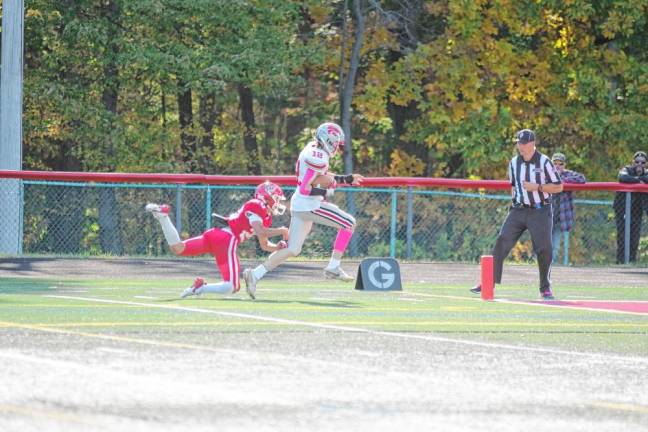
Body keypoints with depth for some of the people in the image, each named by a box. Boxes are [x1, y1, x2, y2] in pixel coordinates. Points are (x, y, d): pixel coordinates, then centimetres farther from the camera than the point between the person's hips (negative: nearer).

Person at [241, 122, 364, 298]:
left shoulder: (312, 148, 13)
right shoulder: (319, 158, -17)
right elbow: (305, 189, -21)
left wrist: (347, 179, 19)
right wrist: (326, 192, -11)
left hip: (298, 205, 10)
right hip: (309, 205, -10)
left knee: (292, 250, 10)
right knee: (349, 223, -1)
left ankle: (255, 274, 3)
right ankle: (333, 267, 0)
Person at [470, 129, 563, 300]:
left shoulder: (544, 162, -6)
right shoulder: (514, 163, 9)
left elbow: (558, 187, -6)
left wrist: (537, 187, -17)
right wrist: (514, 202, 11)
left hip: (540, 211, -4)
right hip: (518, 210, 4)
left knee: (544, 249, -7)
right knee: (502, 242, -8)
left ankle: (546, 288, 8)